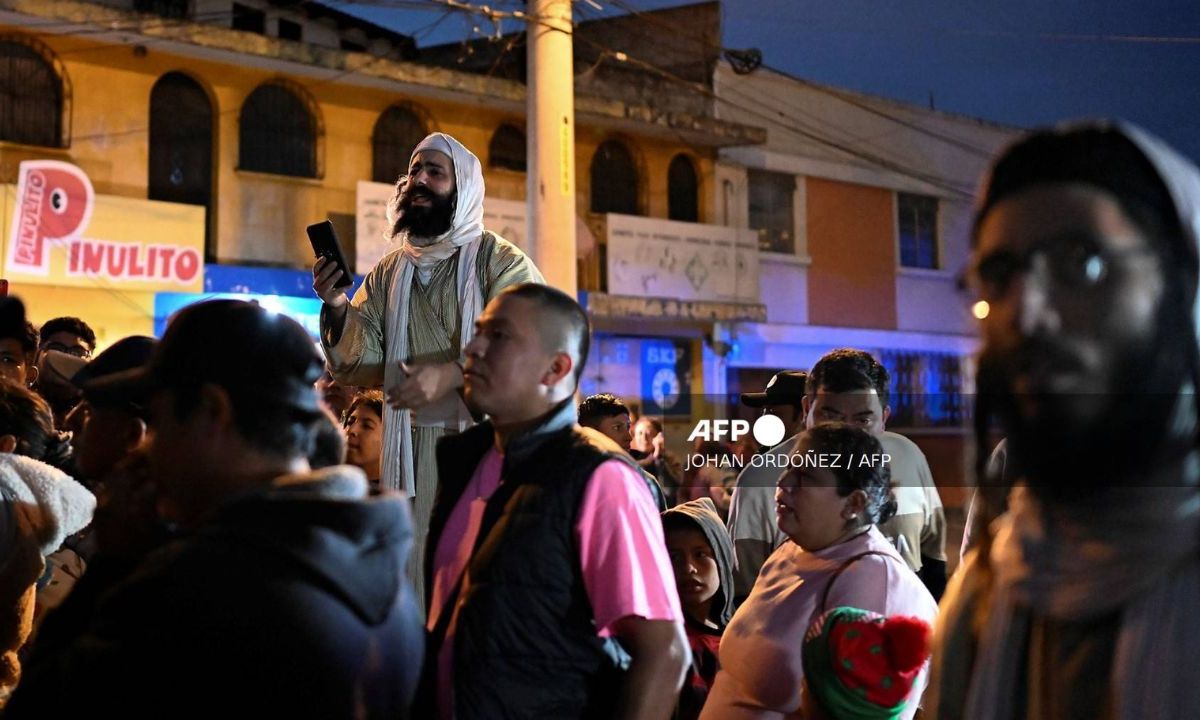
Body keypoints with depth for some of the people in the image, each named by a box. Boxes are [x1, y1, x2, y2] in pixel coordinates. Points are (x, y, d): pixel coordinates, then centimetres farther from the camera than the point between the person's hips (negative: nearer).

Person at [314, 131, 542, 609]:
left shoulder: (501, 261, 0)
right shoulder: (388, 273, 15)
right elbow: (359, 367, 9)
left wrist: (450, 374, -26)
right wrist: (336, 307, -8)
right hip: (414, 454, 4)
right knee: (414, 573, 3)